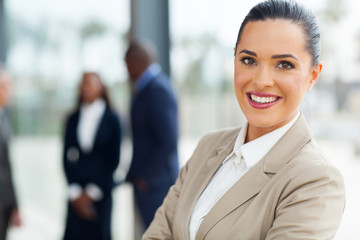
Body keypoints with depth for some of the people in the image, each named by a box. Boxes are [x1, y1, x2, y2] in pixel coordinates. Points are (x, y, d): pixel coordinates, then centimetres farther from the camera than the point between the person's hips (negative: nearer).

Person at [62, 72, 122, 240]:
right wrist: (75, 191, -3)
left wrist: (93, 192, -4)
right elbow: (67, 157, 6)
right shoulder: (73, 119, 8)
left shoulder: (111, 119, 1)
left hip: (101, 190, -2)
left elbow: (113, 158, 0)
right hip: (77, 192, 2)